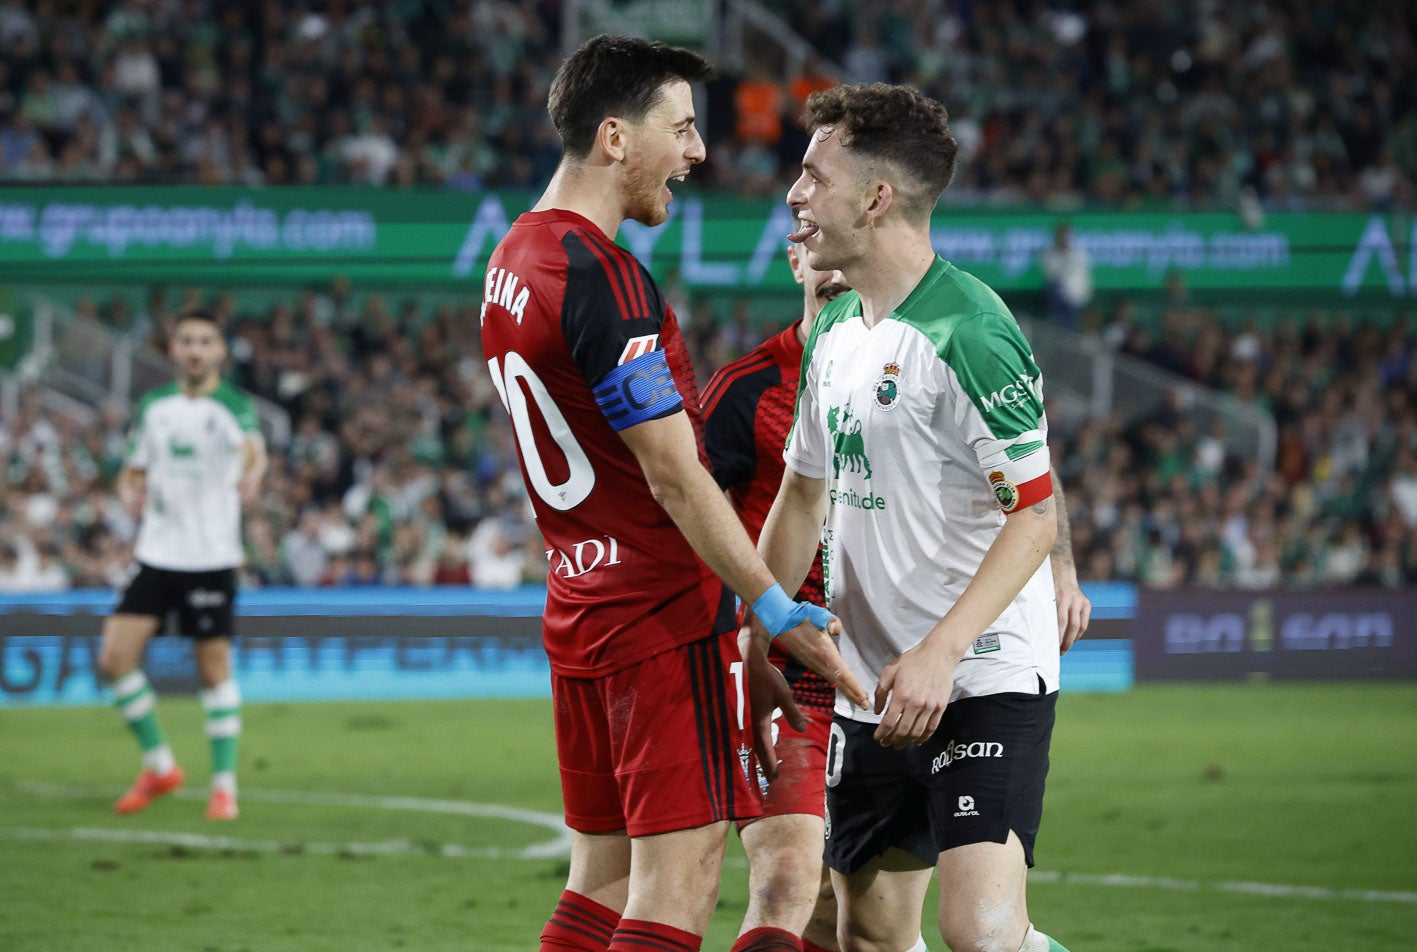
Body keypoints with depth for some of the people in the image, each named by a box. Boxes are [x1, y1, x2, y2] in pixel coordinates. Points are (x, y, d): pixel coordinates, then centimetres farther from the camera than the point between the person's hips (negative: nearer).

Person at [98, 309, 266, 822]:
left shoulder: (235, 405, -5)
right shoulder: (153, 407, 8)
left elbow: (253, 448, -26)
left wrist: (251, 476, -50)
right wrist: (131, 492, -8)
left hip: (212, 558, -4)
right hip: (156, 552, 4)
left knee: (214, 668, -1)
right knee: (114, 659, -5)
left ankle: (224, 784, 13)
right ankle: (159, 766, 12)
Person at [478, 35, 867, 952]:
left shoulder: (514, 262, 13)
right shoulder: (602, 280, -18)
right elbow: (673, 475, -20)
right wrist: (775, 608, -17)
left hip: (580, 608, 9)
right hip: (667, 615, -9)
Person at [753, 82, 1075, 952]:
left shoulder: (967, 333, -15)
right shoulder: (835, 333, 11)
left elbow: (1035, 515, -18)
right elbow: (805, 495, 21)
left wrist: (940, 652, -25)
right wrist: (754, 643, 16)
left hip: (985, 682, -8)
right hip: (869, 688, 8)